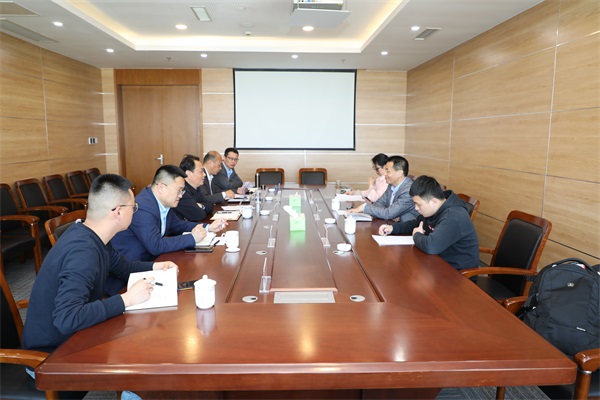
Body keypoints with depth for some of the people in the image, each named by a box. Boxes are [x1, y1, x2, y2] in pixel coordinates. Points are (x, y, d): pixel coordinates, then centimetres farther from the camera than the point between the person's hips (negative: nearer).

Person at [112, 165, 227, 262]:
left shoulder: (163, 203, 0)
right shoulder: (143, 208, -25)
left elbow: (177, 225, 15)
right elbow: (155, 246, -29)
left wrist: (208, 228, 3)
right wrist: (192, 238, -22)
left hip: (149, 259, 8)